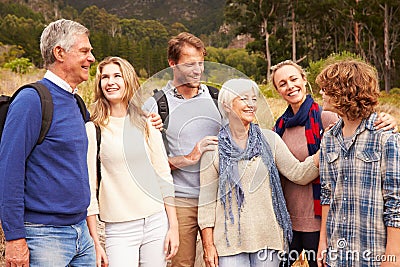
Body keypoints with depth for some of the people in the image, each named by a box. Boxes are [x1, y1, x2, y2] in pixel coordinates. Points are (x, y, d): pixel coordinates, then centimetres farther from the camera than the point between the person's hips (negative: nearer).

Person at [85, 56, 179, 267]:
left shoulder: (146, 124, 6)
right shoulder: (93, 129, -1)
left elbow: (164, 176, 7)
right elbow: (89, 186, -1)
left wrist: (173, 226, 3)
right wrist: (94, 242, -3)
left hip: (157, 223, 2)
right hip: (119, 228, -2)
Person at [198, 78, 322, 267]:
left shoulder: (269, 139, 3)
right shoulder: (213, 148, -2)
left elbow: (299, 174, 0)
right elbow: (207, 199, -1)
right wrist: (208, 244, -3)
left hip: (267, 236, 2)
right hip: (230, 238, -2)